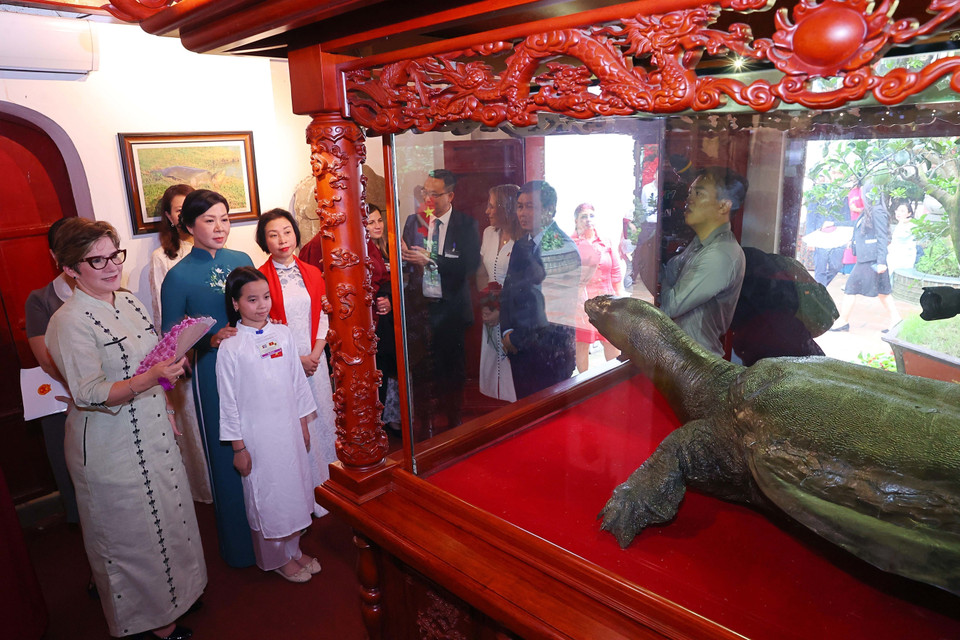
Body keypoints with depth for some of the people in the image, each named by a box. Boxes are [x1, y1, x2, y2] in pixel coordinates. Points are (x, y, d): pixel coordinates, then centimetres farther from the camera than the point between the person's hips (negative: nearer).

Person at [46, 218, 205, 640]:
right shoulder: (70, 322, -19)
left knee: (166, 512, 20)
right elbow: (88, 393, -24)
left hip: (152, 431, 7)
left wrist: (166, 409, 17)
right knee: (131, 529, 10)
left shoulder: (128, 301, 3)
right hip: (110, 443, -7)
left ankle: (175, 588, 42)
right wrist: (150, 378, -38)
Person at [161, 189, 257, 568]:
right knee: (228, 456, 8)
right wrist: (212, 339, -19)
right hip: (214, 372, -4)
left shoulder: (241, 260, 4)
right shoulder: (178, 276, -9)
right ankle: (238, 542, 29)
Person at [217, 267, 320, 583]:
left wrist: (303, 424, 9)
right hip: (257, 435, -4)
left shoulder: (284, 334, -1)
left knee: (294, 489, 15)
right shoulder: (230, 347, -12)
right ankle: (277, 559, 31)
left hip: (289, 427, 4)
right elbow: (228, 402, -8)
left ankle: (293, 549, 36)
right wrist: (238, 447, -7)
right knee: (266, 497, 10)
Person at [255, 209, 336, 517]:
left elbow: (322, 318, 6)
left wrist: (315, 354, -7)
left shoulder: (312, 273, 5)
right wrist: (296, 359, -12)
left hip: (314, 360, 4)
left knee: (320, 417, 11)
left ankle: (326, 483, 27)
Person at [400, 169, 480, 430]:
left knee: (453, 368, 12)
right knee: (421, 369, 8)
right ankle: (424, 420, 26)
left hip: (451, 308, -2)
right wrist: (403, 254, -19)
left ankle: (453, 417, 33)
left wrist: (430, 260, -22)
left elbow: (471, 264, -17)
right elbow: (405, 261, 5)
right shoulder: (413, 221, 5)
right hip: (419, 306, 2)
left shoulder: (466, 224, -4)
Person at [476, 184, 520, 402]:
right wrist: (485, 305, 2)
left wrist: (503, 311, -15)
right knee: (491, 366, 11)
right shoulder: (489, 233, 9)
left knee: (513, 369, -2)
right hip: (492, 312, 7)